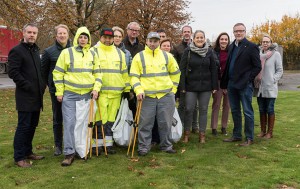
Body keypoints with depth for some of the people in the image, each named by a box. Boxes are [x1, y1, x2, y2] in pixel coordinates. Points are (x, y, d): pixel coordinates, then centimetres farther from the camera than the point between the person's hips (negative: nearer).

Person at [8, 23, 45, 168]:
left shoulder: (35, 51, 17)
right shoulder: (17, 51, -9)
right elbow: (13, 72, -16)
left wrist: (42, 85, 9)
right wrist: (28, 86, -19)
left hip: (37, 96, 8)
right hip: (25, 97, -8)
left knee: (32, 126, 14)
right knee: (23, 126, -5)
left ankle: (27, 151, 26)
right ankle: (19, 157, 4)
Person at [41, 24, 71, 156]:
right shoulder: (49, 51, 1)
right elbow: (43, 70, 8)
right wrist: (49, 84, 6)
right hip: (56, 90, 0)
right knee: (57, 118, 8)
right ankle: (58, 145, 20)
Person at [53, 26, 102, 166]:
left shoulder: (92, 55, 9)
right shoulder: (66, 52, -2)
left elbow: (97, 73, 13)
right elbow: (58, 73, -1)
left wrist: (96, 89, -1)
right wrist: (59, 92, -5)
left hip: (87, 94, 3)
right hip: (69, 94, -3)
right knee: (69, 123, -6)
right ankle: (69, 153, 0)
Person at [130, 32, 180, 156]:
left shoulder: (167, 56, 9)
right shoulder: (139, 57, 2)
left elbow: (175, 73, 19)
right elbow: (134, 76, 0)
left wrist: (173, 88, 13)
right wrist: (139, 90, -12)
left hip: (166, 96, 2)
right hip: (146, 97, -2)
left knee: (165, 123, 9)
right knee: (145, 124, 3)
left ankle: (166, 145, 24)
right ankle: (143, 147, 15)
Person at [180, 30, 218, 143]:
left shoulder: (209, 52, 4)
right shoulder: (188, 51, -2)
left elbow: (214, 69, 5)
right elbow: (182, 69, -3)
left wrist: (214, 86, 1)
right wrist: (182, 86, -8)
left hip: (206, 86, 2)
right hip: (191, 86, -1)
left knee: (203, 110, 7)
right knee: (189, 109, 0)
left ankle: (202, 134, 16)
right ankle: (186, 133, 14)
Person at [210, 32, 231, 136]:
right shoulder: (214, 52, -1)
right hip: (218, 81, -2)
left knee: (227, 105, 8)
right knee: (216, 105, 2)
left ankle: (224, 126, 19)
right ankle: (214, 127, 9)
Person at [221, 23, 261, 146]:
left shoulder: (251, 47, -6)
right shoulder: (231, 47, 13)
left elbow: (257, 67, -7)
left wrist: (247, 79, -14)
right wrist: (225, 83, 10)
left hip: (244, 85, -6)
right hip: (232, 84, 7)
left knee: (247, 112, 1)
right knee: (235, 111, 14)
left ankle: (249, 138, 11)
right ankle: (236, 135, 25)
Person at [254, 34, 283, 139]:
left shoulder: (276, 54, -3)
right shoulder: (259, 54, 6)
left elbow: (280, 71, -1)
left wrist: (273, 80, -11)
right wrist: (255, 81, 2)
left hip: (270, 88, -4)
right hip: (259, 87, 4)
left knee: (270, 110, 1)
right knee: (262, 110, 11)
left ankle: (270, 132, 11)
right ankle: (263, 130, 21)